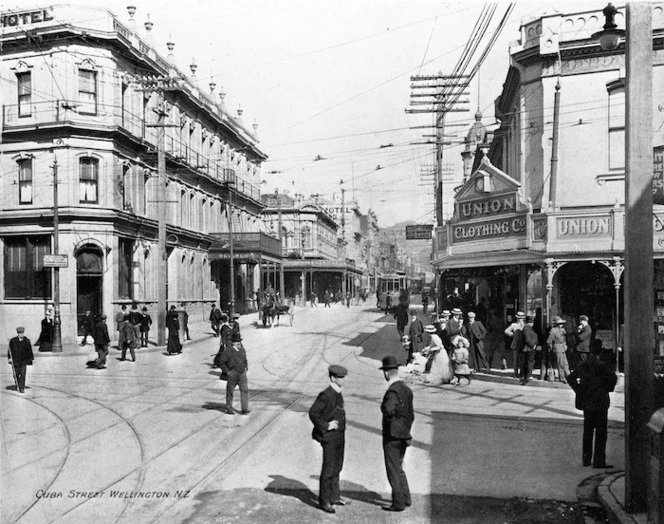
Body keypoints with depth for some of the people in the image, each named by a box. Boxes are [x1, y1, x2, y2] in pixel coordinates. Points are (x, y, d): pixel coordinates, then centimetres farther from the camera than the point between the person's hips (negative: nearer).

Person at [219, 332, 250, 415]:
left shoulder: (242, 350, 8)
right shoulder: (228, 352, -11)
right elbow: (221, 362, -8)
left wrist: (246, 367, 10)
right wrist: (227, 371, -11)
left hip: (242, 373, 4)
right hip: (232, 374, -4)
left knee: (245, 390, -6)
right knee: (230, 391, 9)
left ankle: (245, 409, -3)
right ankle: (229, 409, 25)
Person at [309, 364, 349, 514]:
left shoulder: (337, 393, 7)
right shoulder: (325, 395, -21)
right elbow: (313, 413, -26)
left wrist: (341, 426, 11)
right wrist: (326, 426, -22)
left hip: (339, 436, 9)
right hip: (330, 437, -9)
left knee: (337, 468, 19)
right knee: (328, 470, 1)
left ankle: (334, 496, 32)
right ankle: (324, 501, 13)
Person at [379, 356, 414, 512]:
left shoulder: (393, 391, -22)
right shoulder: (406, 389, 6)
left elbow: (388, 409, -42)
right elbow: (411, 415, 14)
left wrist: (389, 419, -20)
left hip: (392, 437, -9)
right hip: (404, 435, 9)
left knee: (394, 471, 4)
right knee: (398, 467, 22)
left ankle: (398, 504, 14)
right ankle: (406, 498, 30)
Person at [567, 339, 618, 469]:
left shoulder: (582, 364, 3)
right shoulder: (600, 365, -15)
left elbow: (570, 377, 9)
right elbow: (613, 377, -24)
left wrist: (578, 390, 8)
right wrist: (607, 389, -7)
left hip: (586, 402, 6)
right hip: (599, 403, -6)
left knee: (588, 430, 16)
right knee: (601, 432, 3)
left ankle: (586, 459, 22)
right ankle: (599, 462, 5)